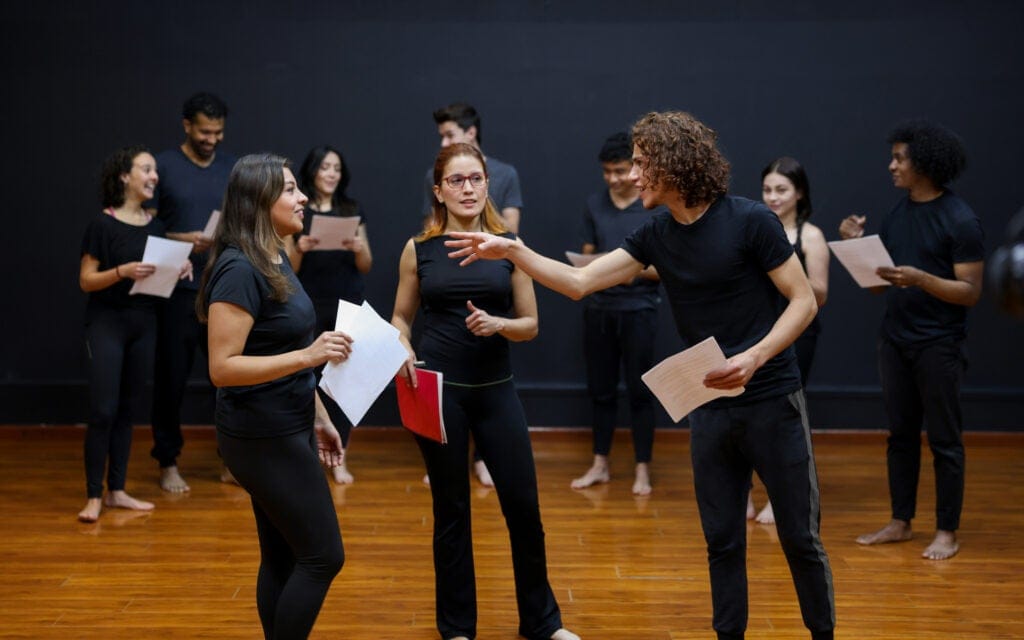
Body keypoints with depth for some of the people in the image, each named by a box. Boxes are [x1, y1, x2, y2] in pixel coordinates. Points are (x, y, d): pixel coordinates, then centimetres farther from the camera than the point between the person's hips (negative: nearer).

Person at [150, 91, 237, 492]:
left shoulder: (233, 170, 9)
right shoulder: (164, 166, -1)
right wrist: (182, 240, -17)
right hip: (178, 290, -3)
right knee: (172, 378, 3)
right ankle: (168, 463, 14)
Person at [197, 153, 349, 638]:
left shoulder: (276, 261, 9)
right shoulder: (240, 270, -19)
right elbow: (222, 367, -24)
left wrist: (318, 417, 19)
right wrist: (307, 355, -30)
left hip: (285, 432, 9)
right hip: (263, 439, -9)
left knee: (284, 558, 13)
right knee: (323, 556, -4)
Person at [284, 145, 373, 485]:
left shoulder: (353, 210, 8)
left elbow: (366, 267, 9)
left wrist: (359, 249, -12)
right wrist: (299, 249, -17)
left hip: (347, 306, 1)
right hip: (308, 307, -1)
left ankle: (339, 459, 4)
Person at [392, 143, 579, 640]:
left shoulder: (509, 244, 1)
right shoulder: (418, 249, 0)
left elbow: (530, 324, 4)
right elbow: (401, 317, 9)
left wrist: (496, 324, -16)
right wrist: (404, 351, -11)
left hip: (496, 389, 1)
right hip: (438, 390, -1)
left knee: (523, 505, 3)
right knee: (451, 510, 7)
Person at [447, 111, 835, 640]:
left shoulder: (749, 221, -13)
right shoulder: (656, 235, 3)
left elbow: (803, 302, -10)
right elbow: (579, 283, 2)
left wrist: (753, 358, -23)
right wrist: (512, 250, -8)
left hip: (772, 401, -5)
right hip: (710, 408, 5)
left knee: (800, 538, 4)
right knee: (722, 541, 10)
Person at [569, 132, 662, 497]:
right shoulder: (594, 205, 6)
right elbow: (587, 257, 12)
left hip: (638, 309, -3)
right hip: (598, 308, 4)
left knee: (639, 391, 1)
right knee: (600, 390, 10)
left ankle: (642, 470, 10)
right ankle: (600, 465, 20)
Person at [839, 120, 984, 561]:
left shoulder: (960, 221, -11)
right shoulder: (897, 214, 8)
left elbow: (970, 292, -14)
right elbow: (877, 281, 11)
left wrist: (919, 278, -27)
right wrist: (857, 245, -5)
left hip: (939, 346, -6)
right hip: (894, 341, 6)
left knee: (943, 440, 2)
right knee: (901, 435, 12)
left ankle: (947, 532, 11)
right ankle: (901, 523, 22)